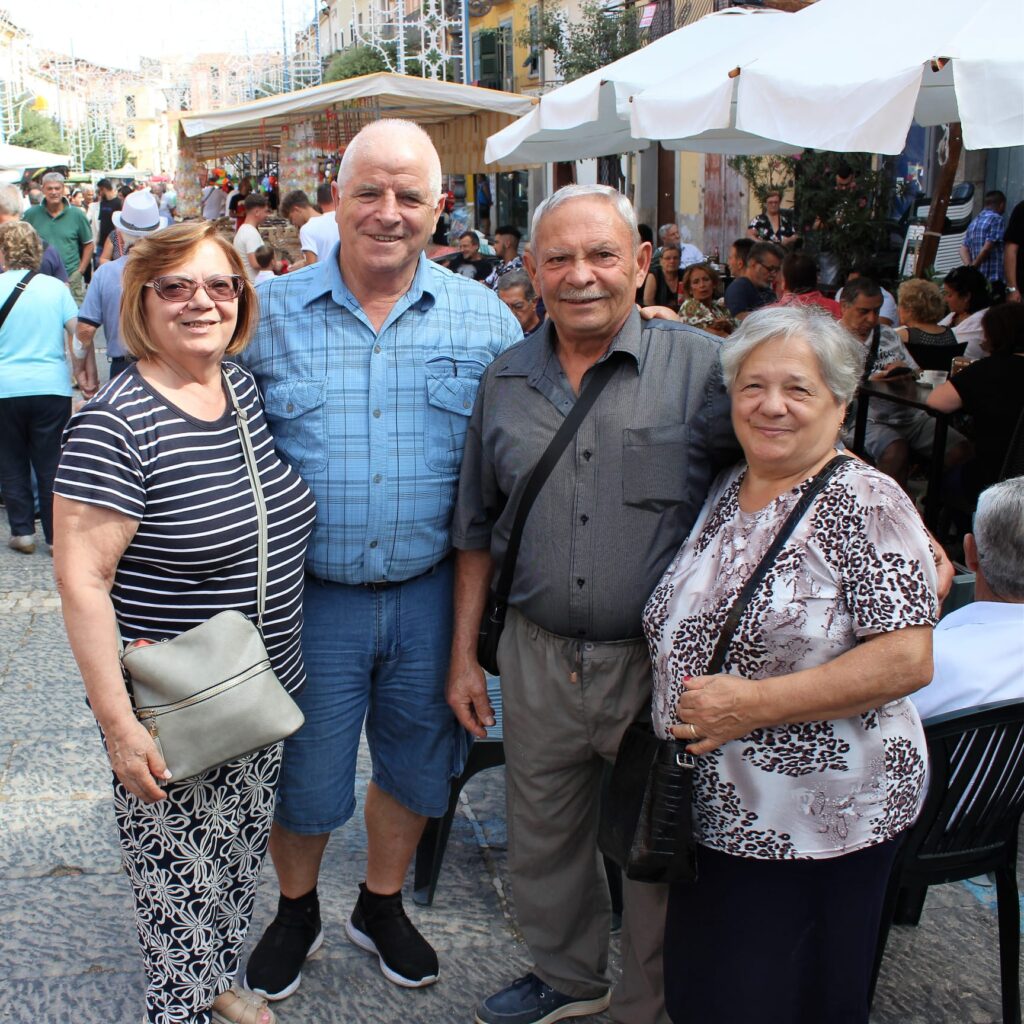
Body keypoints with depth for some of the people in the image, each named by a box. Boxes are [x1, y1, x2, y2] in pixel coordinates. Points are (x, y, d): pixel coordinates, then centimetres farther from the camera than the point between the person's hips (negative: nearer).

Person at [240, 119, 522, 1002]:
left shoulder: (484, 319, -2)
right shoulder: (270, 314, -4)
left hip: (432, 594, 1)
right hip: (312, 598, -1)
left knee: (415, 766, 18)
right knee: (303, 774, 13)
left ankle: (382, 905, 45)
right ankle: (296, 912, 42)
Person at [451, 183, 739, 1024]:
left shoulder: (701, 367, -10)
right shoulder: (505, 381, 4)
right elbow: (477, 530, 11)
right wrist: (464, 654, 10)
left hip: (659, 664, -4)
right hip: (537, 660, 4)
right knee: (544, 838, 21)